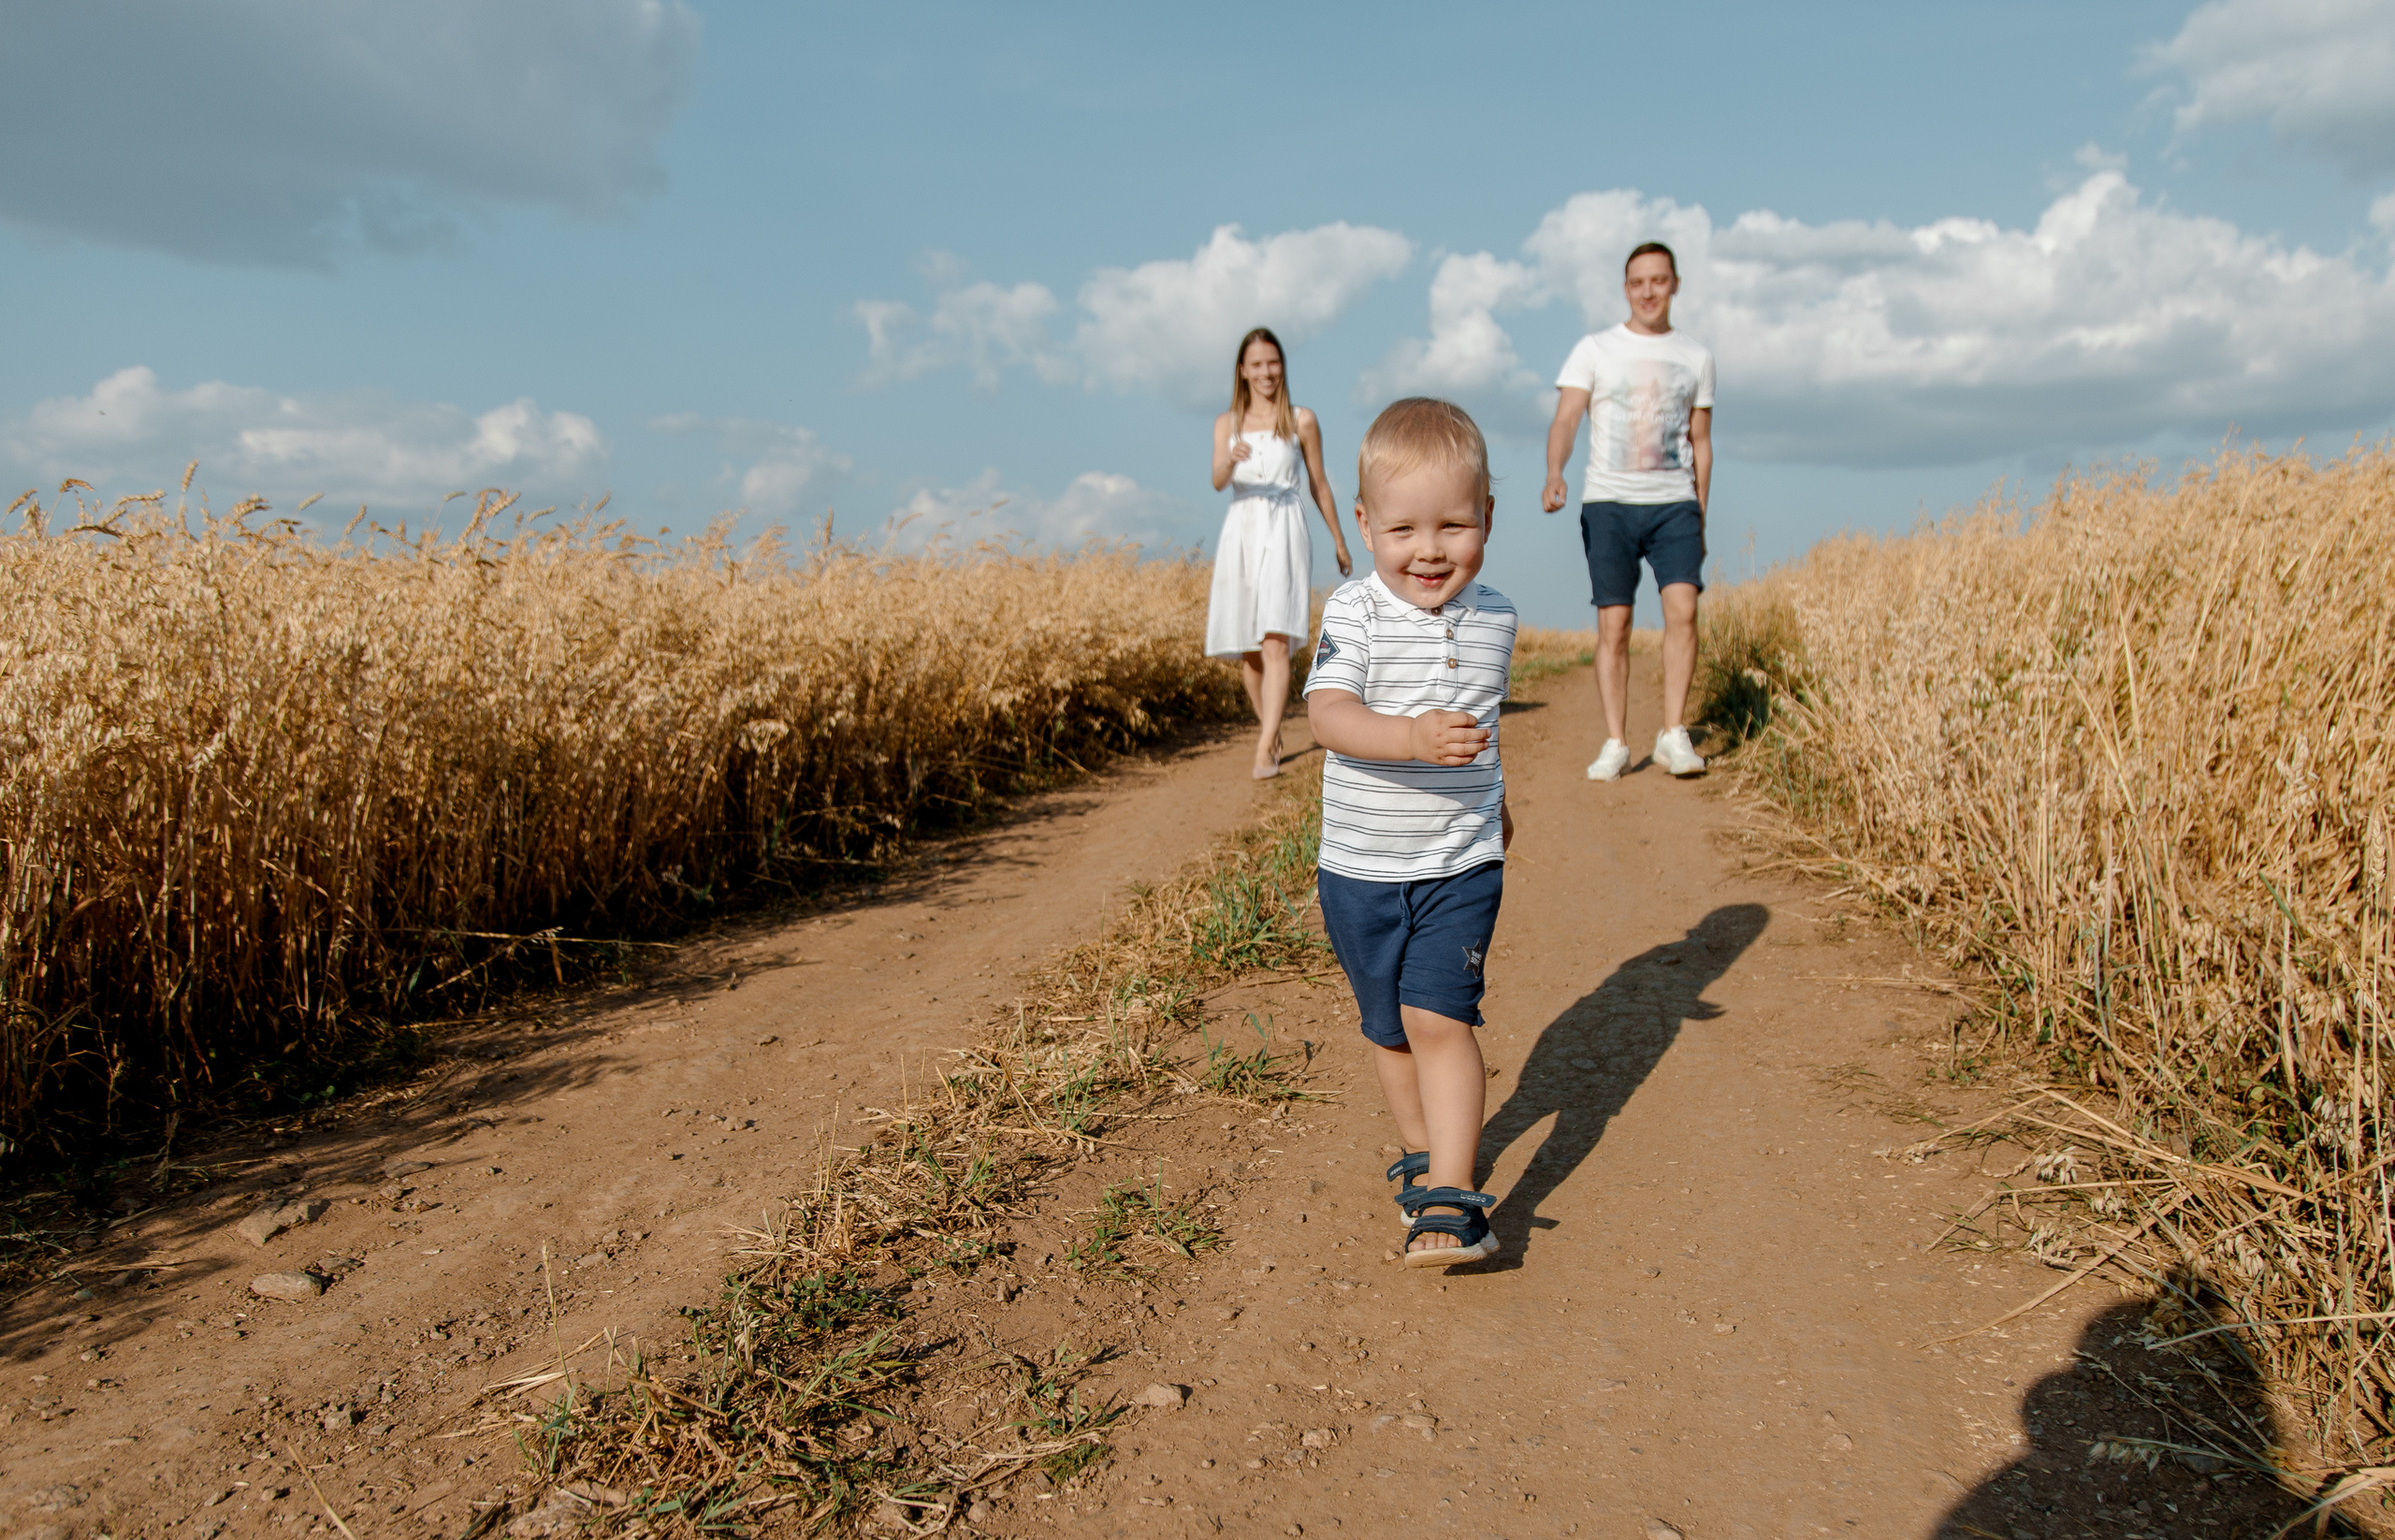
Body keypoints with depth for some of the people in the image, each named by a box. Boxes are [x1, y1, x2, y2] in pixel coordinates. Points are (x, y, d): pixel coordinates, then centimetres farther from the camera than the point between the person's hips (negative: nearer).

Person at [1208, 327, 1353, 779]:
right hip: (1241, 534, 3)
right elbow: (1218, 482, -5)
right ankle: (1272, 727, 28)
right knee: (1246, 650, 7)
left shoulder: (1302, 421, 6)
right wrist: (1231, 459, -28)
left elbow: (1318, 483, 13)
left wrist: (1339, 540, 16)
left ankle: (1265, 750, -23)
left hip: (1284, 534, -3)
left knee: (1275, 643, -17)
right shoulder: (1226, 423, 10)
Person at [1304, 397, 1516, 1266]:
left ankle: (1448, 1202, -6)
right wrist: (1410, 739, -42)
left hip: (1461, 865, 1)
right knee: (1387, 1027, 14)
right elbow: (1328, 715, -25)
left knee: (1438, 1018, -11)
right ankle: (1423, 1154, 35)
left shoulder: (1495, 616, 2)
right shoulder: (1355, 614, -12)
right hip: (1360, 868, 0)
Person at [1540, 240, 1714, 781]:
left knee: (1682, 609, -16)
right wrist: (1554, 475, -25)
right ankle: (1615, 744, 4)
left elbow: (1701, 442, 17)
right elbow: (1565, 419, -5)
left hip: (1675, 503, 1)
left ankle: (1673, 735, -8)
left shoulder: (1696, 357, 14)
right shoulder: (1594, 350, 6)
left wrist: (1699, 517, 12)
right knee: (1613, 625, -4)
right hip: (1609, 503, -1)